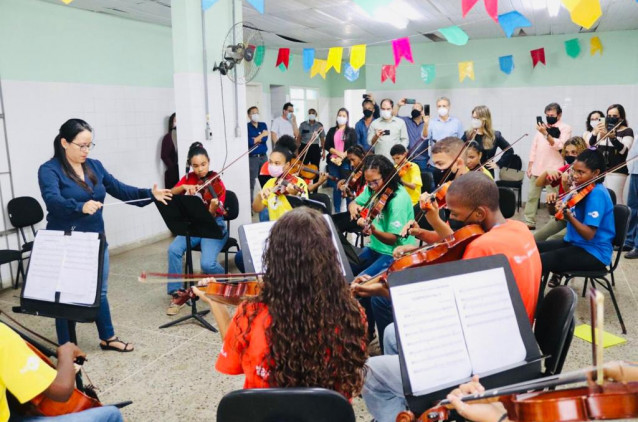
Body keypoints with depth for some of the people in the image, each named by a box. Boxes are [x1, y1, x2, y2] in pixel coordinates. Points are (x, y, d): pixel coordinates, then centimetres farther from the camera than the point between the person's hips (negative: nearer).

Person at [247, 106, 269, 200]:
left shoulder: (263, 125, 13)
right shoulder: (247, 126, -2)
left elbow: (265, 138, -3)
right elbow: (249, 141, -15)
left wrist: (255, 139, -12)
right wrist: (261, 135, -9)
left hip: (263, 156, 5)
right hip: (252, 157, -5)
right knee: (251, 180, -6)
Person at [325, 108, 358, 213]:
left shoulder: (351, 131, 6)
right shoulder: (332, 130, 12)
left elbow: (353, 148, -4)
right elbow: (327, 146, 4)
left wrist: (342, 157, -14)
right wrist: (338, 153, -11)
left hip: (346, 162, -2)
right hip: (333, 162, 2)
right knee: (336, 187, 5)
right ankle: (337, 211, 12)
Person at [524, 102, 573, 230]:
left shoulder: (565, 128, -1)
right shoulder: (541, 126, 14)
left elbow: (558, 145, -16)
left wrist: (545, 133, -27)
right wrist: (530, 166, 11)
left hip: (554, 169, -5)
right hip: (537, 168, 5)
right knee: (532, 196, 8)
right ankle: (529, 222, 16)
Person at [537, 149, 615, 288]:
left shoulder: (597, 194, -20)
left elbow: (589, 234, -25)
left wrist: (569, 217, -38)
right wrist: (554, 203, -9)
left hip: (593, 252, -9)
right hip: (574, 243, 9)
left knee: (539, 261, -25)